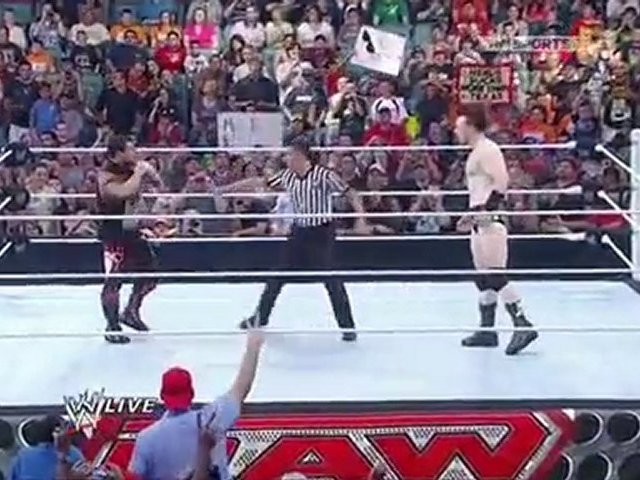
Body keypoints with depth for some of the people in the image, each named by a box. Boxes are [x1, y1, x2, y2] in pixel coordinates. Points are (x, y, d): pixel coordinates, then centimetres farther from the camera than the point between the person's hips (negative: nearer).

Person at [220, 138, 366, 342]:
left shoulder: (324, 175, -16)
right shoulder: (287, 176, 0)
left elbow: (352, 195, -12)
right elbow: (257, 183, 6)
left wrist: (361, 219, -25)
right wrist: (225, 189, 7)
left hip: (321, 232, -6)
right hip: (299, 231, 6)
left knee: (332, 279, -7)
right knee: (277, 275, 11)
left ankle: (347, 325, 5)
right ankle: (260, 317, 27)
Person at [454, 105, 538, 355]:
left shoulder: (487, 149, -11)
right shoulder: (476, 152, 20)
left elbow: (501, 181, -21)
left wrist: (486, 210, -25)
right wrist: (472, 216, 25)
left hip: (491, 221, -11)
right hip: (481, 221, 11)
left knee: (496, 276, -14)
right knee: (483, 278, 12)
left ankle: (522, 325, -14)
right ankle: (487, 329, 17)